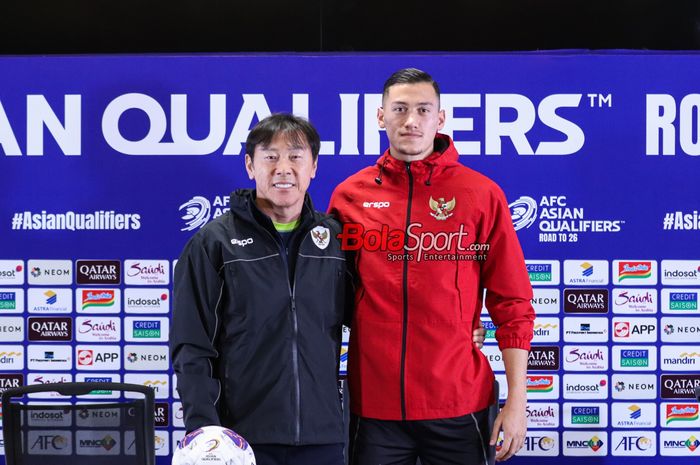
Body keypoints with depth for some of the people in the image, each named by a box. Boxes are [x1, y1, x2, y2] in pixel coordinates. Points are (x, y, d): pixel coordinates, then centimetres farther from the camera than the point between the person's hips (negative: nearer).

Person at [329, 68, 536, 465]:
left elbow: (512, 306, 1)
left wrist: (517, 400, -4)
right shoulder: (349, 195, 5)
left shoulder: (482, 195, 0)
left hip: (459, 404, -1)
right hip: (373, 405, 2)